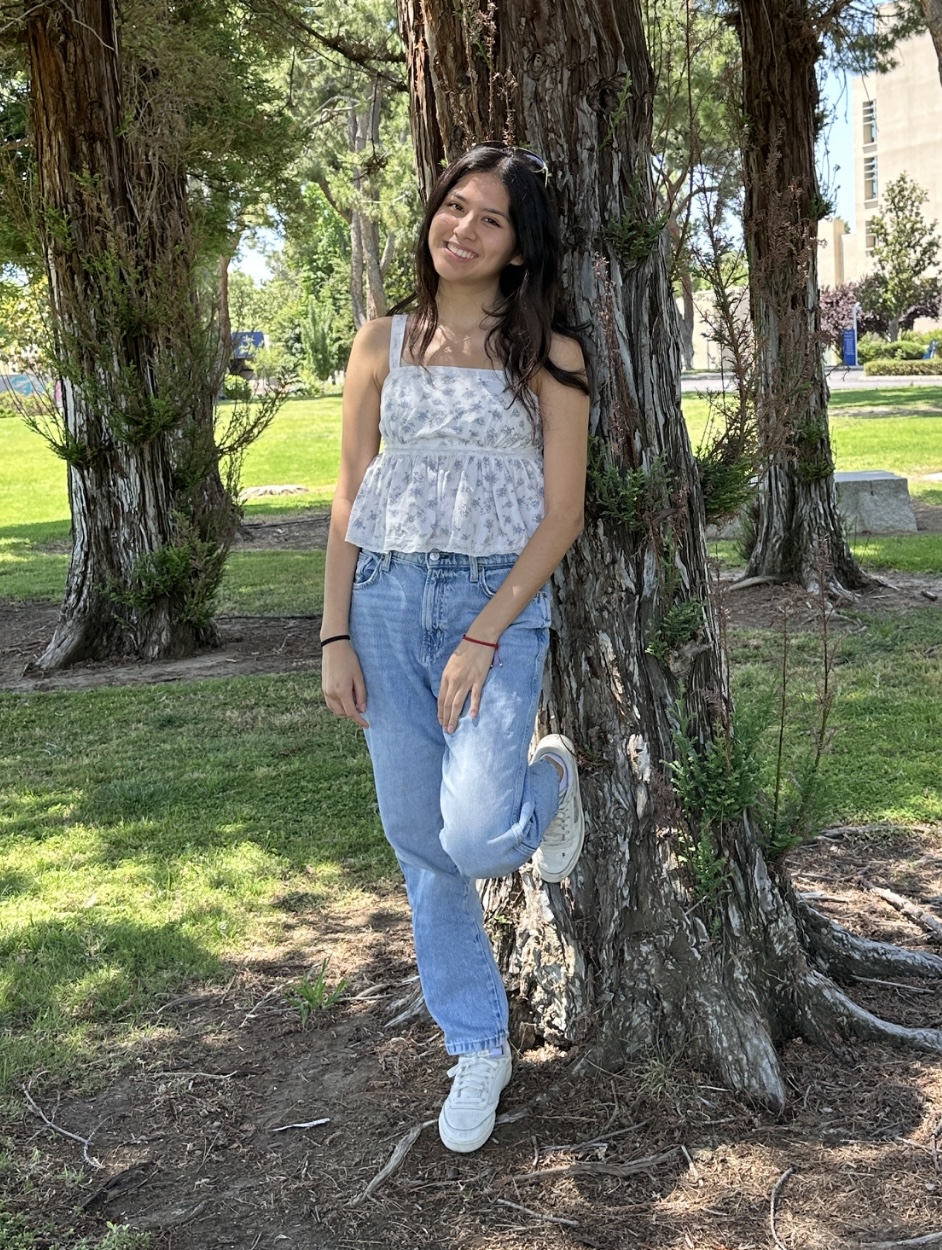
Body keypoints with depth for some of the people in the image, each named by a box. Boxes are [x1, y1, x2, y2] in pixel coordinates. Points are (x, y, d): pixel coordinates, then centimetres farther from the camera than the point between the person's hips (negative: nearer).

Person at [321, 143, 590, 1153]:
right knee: (420, 844, 7)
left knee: (476, 838, -18)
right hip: (386, 600, 3)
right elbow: (349, 499, 8)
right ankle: (477, 1051, 25)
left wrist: (485, 636, -12)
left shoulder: (549, 355, 0)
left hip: (500, 604, -3)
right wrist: (335, 638, 1)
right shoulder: (383, 344, 9)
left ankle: (551, 778, 19)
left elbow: (562, 514, -3)